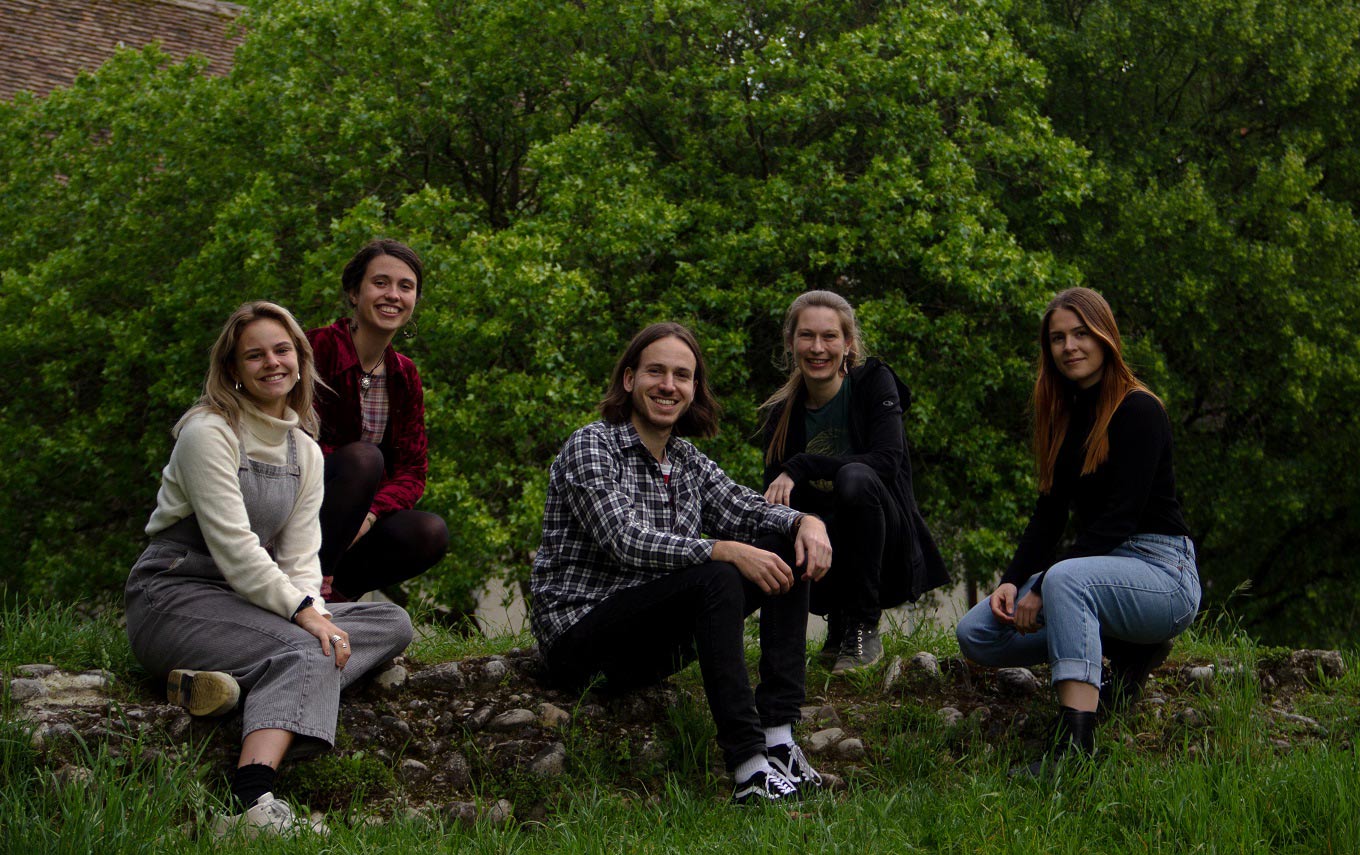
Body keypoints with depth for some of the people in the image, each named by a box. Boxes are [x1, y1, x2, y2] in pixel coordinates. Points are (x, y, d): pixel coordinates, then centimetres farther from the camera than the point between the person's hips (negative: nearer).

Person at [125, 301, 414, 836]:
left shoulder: (305, 452, 14)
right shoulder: (209, 432, -9)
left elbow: (299, 557, 6)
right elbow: (233, 547, -17)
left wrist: (311, 608, -14)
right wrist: (303, 612, -22)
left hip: (248, 604, 8)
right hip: (175, 597, -8)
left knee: (392, 623, -8)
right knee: (309, 652, -32)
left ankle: (231, 677, -28)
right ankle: (252, 802, -54)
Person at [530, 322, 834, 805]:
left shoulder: (687, 461, 15)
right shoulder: (590, 447, -9)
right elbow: (624, 540, -22)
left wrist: (806, 521, -17)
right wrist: (725, 551, -29)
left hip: (654, 643, 8)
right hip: (581, 634, -8)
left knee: (788, 549, -4)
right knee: (717, 578, -31)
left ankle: (777, 737, -18)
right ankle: (749, 769, -39)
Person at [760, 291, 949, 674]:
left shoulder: (874, 382, -7)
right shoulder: (782, 413, 3)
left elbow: (887, 462, -22)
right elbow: (775, 494, 0)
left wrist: (802, 467, -27)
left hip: (887, 553, -3)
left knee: (855, 477, -34)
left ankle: (864, 628, -19)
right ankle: (839, 623, 2)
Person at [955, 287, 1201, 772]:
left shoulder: (1139, 411, -11)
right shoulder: (1064, 415, 12)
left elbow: (1120, 517, -19)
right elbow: (1051, 510, 10)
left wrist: (1042, 589, -23)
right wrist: (1012, 581, -8)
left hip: (1161, 572, -8)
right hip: (1098, 565, 8)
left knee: (1066, 578, -39)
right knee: (976, 634, -5)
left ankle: (1075, 747, -47)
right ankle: (1125, 651, 2)